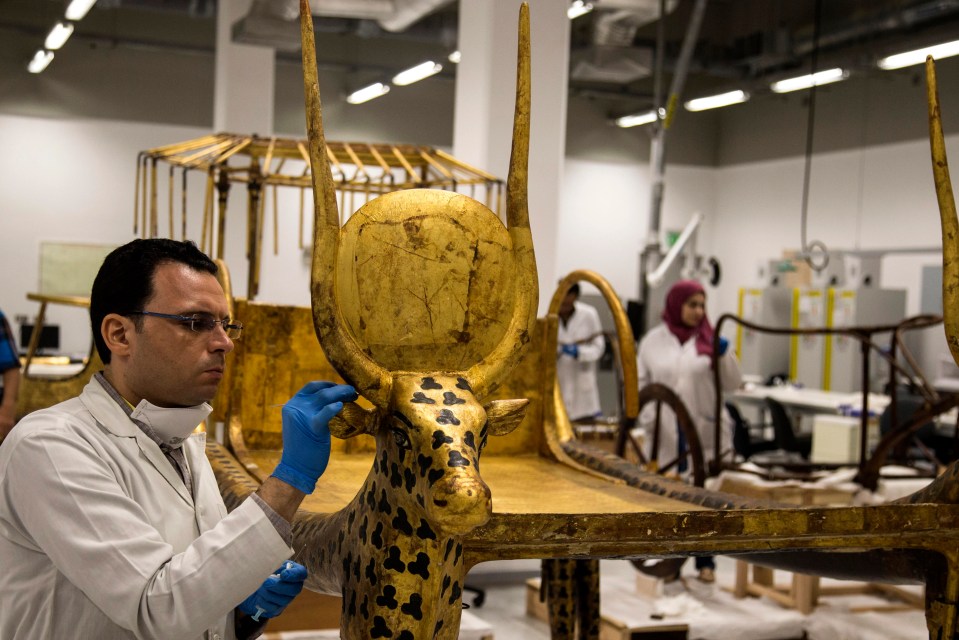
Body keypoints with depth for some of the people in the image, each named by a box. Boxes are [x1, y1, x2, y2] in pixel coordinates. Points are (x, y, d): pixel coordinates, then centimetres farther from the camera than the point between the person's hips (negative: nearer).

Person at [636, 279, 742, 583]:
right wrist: (641, 415, -5)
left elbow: (731, 384, 1)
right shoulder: (653, 340, 4)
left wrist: (724, 356, -14)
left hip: (705, 432, 0)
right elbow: (640, 382, 9)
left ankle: (705, 561, 17)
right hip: (666, 434, 0)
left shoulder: (709, 339, 2)